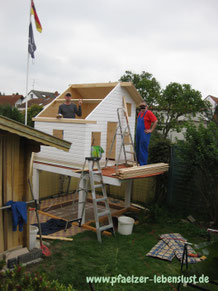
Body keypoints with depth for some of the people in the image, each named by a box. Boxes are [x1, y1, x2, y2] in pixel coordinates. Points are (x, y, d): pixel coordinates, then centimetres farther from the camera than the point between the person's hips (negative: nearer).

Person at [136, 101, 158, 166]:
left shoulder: (148, 113, -8)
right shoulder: (140, 113, 16)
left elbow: (155, 121, -14)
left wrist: (151, 130, -15)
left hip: (144, 134, -8)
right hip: (138, 134, 8)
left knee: (143, 150, -7)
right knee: (138, 149, 12)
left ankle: (143, 164, -2)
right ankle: (138, 162, 22)